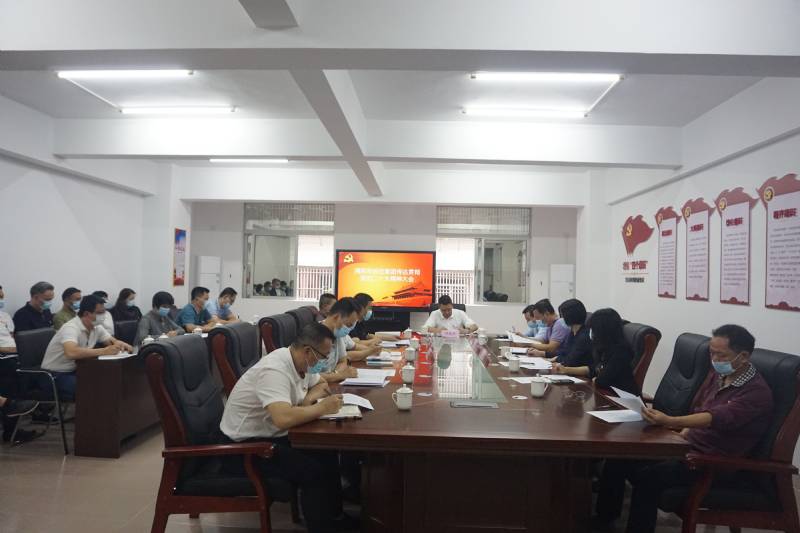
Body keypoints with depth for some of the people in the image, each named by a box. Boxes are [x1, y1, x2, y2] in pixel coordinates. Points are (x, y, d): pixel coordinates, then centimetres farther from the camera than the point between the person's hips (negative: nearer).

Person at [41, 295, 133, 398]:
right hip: (55, 375, -8)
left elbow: (113, 341, 8)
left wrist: (120, 344, -18)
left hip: (75, 370, 8)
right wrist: (103, 351, -44)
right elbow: (71, 353, -45)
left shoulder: (97, 327, -1)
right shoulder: (71, 328, -26)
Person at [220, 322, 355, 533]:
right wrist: (322, 407, -28)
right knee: (314, 470, -20)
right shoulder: (275, 370, -30)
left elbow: (321, 384, 16)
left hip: (270, 435, 9)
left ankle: (334, 516, 15)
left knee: (327, 454, 0)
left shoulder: (300, 362, -2)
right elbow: (283, 418, -43)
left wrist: (308, 398, -8)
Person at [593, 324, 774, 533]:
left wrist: (669, 421, -45)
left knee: (649, 476, -30)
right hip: (688, 448, 8)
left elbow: (715, 418, -32)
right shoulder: (716, 376, 8)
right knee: (619, 457, -6)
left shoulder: (757, 392, -16)